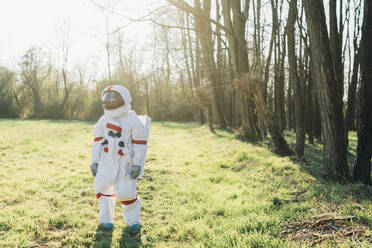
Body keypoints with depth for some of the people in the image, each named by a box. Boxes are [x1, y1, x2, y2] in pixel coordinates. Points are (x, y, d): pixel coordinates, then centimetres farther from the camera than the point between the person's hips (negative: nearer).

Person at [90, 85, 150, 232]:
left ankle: (132, 220, 18)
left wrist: (137, 164, -12)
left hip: (125, 162, -4)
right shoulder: (104, 120, 6)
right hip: (106, 161, 5)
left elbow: (140, 142, -9)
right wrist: (94, 161, 7)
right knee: (103, 187, 4)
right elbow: (97, 140, 10)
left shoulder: (133, 120, -8)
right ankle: (106, 218, 22)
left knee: (126, 191, -6)